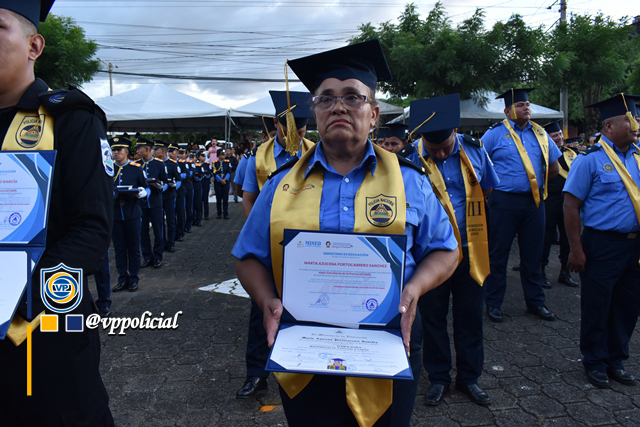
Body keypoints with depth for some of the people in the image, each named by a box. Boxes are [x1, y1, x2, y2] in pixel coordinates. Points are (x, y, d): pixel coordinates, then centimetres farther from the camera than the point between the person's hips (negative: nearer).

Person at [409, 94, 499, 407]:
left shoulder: (474, 150, -4)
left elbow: (487, 191, 11)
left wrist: (470, 222, 9)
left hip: (470, 251, 2)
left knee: (470, 316, 12)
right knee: (432, 316, 10)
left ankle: (468, 377, 31)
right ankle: (438, 377, 29)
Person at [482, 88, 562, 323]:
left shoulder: (540, 134, 10)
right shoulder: (495, 134, -3)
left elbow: (554, 167, 17)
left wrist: (537, 183, 11)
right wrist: (494, 184, -1)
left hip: (534, 201, 4)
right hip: (504, 202, -4)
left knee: (533, 253, 12)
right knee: (498, 253, 3)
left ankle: (535, 302, 25)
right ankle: (493, 303, 15)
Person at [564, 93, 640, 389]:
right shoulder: (591, 159, -10)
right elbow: (571, 204, -13)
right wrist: (576, 249, -15)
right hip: (602, 245, -6)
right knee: (597, 307, 7)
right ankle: (595, 362, 25)